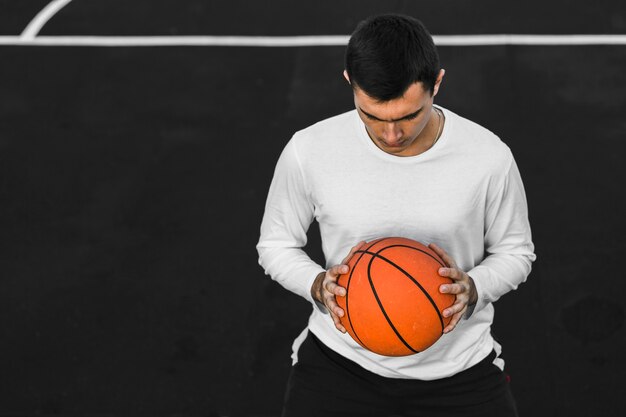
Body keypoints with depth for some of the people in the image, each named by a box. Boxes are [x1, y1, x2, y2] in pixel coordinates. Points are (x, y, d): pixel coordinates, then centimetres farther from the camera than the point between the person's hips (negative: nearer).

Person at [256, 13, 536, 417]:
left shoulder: (489, 157, -14)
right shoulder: (308, 151, -14)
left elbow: (515, 252, 2)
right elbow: (276, 245, 2)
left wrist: (473, 289, -18)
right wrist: (318, 285, -19)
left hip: (457, 365, 0)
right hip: (341, 357, 0)